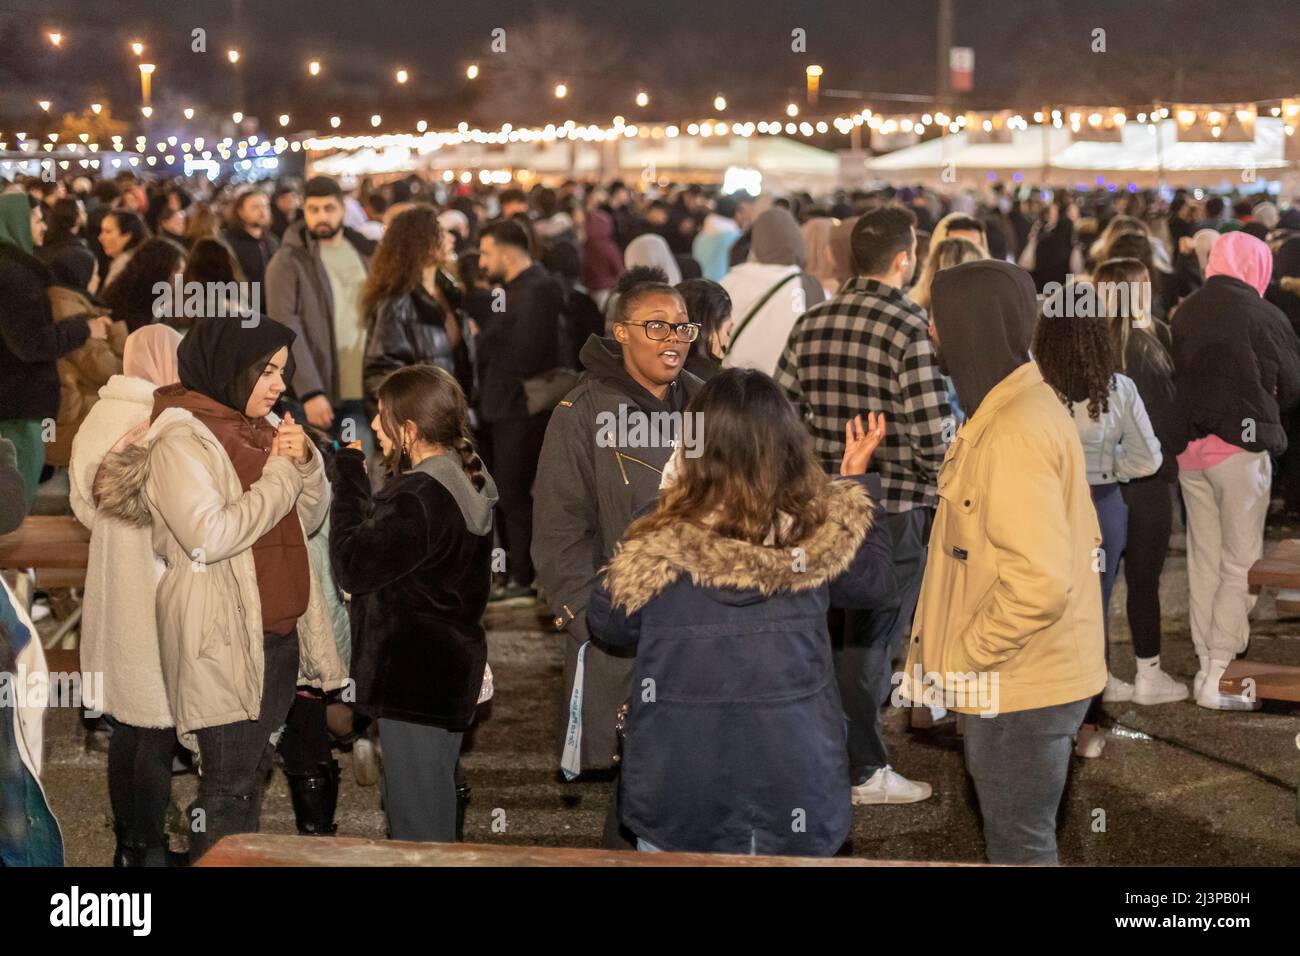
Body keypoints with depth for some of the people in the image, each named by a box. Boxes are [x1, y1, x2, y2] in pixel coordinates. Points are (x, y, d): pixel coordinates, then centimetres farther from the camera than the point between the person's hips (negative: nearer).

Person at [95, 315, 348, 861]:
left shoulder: (262, 427, 11)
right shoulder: (181, 438, -13)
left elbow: (309, 519, 15)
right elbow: (210, 536, -24)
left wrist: (305, 462, -5)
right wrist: (281, 474, -15)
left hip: (280, 635, 8)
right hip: (224, 641, -8)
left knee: (254, 775, 15)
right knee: (228, 788, -5)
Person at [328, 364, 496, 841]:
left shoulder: (418, 498, -24)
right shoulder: (465, 480, 8)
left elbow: (352, 564, -19)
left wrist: (348, 476, -12)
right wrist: (354, 481, 2)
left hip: (413, 675, -10)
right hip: (451, 669, 10)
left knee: (414, 820, -1)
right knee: (434, 806, 21)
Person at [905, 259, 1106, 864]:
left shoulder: (1014, 430, -22)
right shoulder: (1032, 405, 10)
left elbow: (1039, 581, -29)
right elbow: (1080, 537, 18)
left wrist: (961, 656, -17)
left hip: (1015, 688, -10)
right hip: (1032, 676, 10)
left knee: (1019, 848, 2)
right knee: (1021, 837, 20)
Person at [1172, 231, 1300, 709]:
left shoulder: (1185, 312, 1)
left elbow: (1178, 379, 8)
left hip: (1189, 449, 5)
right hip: (1241, 448, -5)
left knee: (1204, 561, 15)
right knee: (1241, 564, 3)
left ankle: (1205, 664, 22)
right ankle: (1219, 678, 1)